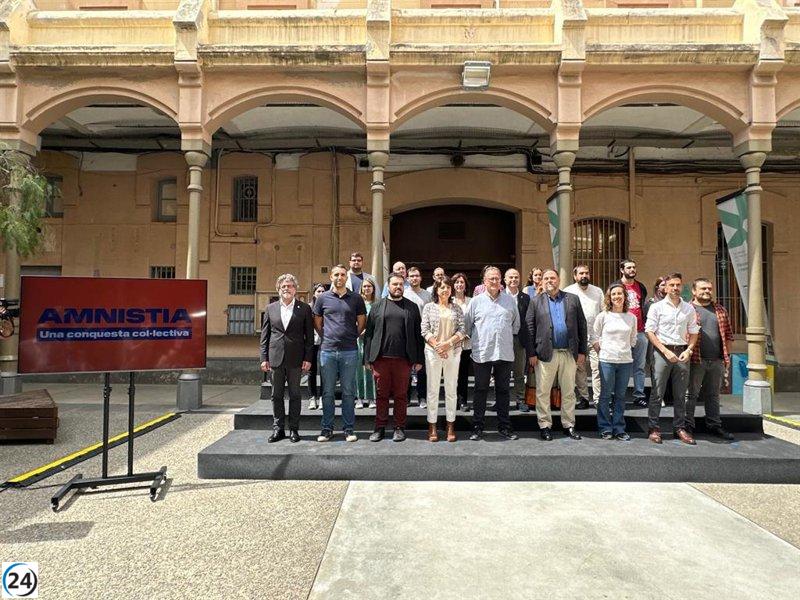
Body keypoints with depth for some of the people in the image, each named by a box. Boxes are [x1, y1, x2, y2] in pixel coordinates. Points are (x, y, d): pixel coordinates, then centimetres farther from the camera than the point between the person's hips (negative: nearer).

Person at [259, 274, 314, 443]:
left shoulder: (304, 308, 1)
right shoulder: (271, 308, 8)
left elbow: (309, 336, 0)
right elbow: (265, 335, 9)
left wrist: (308, 358, -6)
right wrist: (264, 358, 3)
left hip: (295, 359, -2)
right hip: (275, 358, 2)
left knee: (294, 395, 6)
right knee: (276, 395, 9)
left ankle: (294, 429, 15)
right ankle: (278, 429, 19)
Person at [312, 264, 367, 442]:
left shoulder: (356, 298, 4)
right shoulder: (323, 298, 5)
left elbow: (362, 321, 11)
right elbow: (317, 322, 14)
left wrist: (353, 336, 5)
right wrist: (326, 336, 7)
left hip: (349, 351, -1)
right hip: (327, 350, 1)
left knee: (348, 392, 5)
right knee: (327, 392, 7)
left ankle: (349, 429, 15)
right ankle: (327, 428, 17)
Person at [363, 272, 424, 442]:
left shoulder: (412, 307, 9)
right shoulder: (377, 306, 8)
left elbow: (418, 334, 6)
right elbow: (369, 333, 5)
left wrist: (419, 359, 2)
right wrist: (368, 358, 0)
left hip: (403, 358, 0)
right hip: (381, 358, 0)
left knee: (401, 395, 7)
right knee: (382, 394, 7)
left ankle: (399, 427, 19)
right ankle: (380, 427, 18)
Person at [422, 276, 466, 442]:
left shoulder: (456, 308, 8)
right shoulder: (429, 307, 4)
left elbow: (462, 330, 1)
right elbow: (425, 330, -2)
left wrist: (448, 343, -12)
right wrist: (437, 346, -13)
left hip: (453, 352, 1)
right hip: (433, 352, -1)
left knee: (451, 389, 5)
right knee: (433, 389, 2)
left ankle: (450, 426, 14)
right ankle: (432, 427, 10)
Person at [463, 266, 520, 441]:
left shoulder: (510, 300, 7)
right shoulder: (476, 301, 1)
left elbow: (516, 324, 17)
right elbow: (467, 325, 7)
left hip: (505, 353, 2)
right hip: (482, 353, -2)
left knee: (503, 390, 11)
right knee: (481, 391, 6)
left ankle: (504, 427, 20)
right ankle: (477, 427, 15)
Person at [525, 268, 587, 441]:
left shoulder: (573, 299, 8)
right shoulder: (536, 302, 4)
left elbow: (582, 325, 7)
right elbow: (529, 328, 0)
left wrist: (582, 350, 2)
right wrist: (532, 353, -6)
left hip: (569, 353, 2)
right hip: (546, 353, -1)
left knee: (569, 391, 10)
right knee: (543, 392, 3)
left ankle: (569, 425, 22)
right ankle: (545, 425, 15)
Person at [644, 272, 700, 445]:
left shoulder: (689, 308, 11)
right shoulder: (657, 307, 0)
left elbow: (694, 332, 15)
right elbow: (650, 332, -4)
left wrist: (688, 350, -1)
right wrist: (666, 351, -11)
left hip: (682, 352, 3)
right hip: (662, 351, -3)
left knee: (680, 393, 9)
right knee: (657, 392, -2)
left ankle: (680, 428, 18)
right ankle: (653, 428, 5)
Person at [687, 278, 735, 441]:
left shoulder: (720, 310, 13)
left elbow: (728, 335, 16)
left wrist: (727, 357, 12)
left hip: (717, 361, 5)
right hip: (696, 360, -5)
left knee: (713, 395, 15)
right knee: (691, 394, 1)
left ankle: (714, 425, 25)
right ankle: (688, 425, 10)